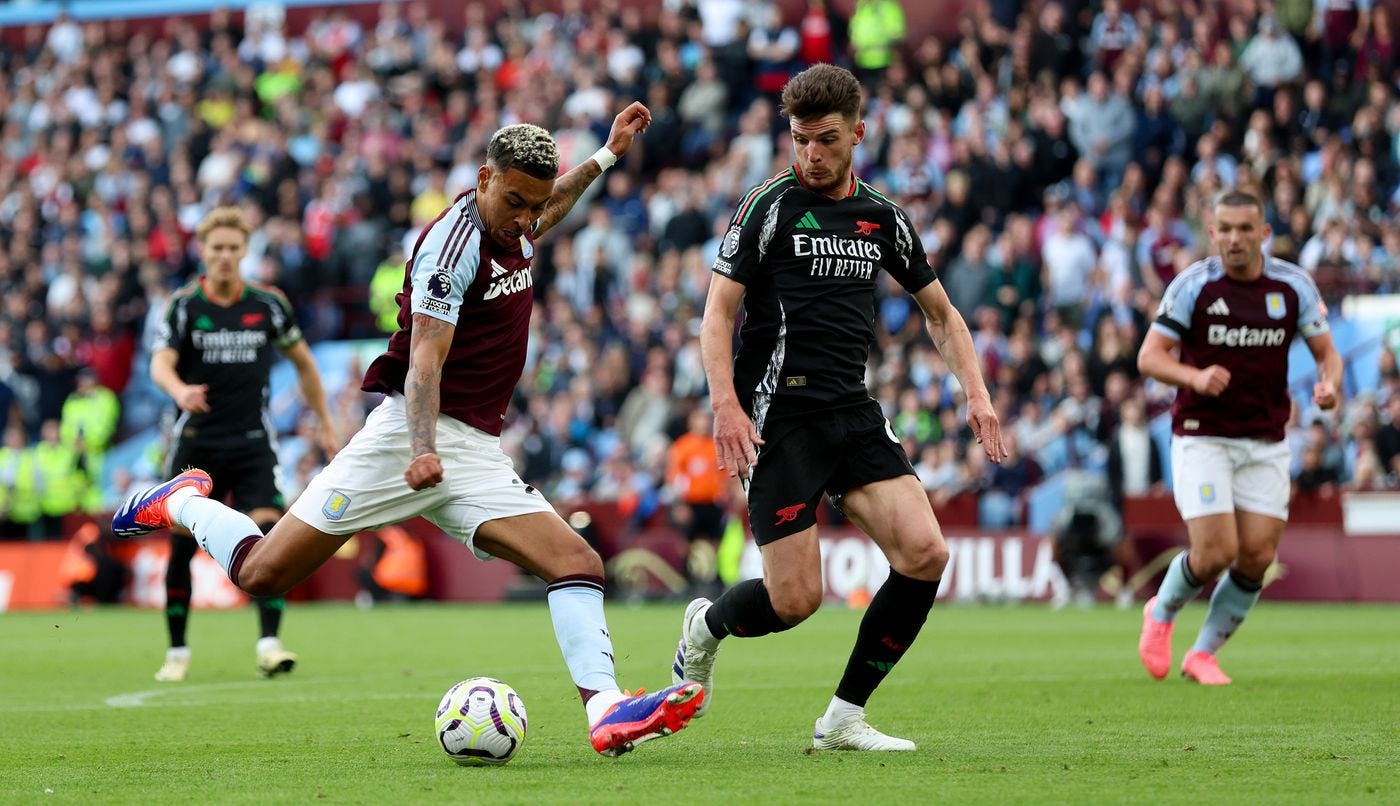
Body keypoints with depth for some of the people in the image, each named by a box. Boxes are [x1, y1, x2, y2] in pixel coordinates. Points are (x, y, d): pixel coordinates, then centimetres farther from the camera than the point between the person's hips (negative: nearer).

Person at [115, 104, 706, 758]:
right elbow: (424, 356, -22)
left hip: (477, 456, 8)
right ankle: (183, 501, 22)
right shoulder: (455, 239, -13)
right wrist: (423, 449, -34)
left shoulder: (512, 230, 13)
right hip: (411, 434, -8)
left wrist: (606, 155, 40)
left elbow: (549, 207, 42)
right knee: (263, 574, -7)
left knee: (578, 563, -14)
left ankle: (606, 711, -27)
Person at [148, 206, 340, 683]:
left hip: (253, 443, 1)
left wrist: (325, 424, 17)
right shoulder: (184, 305, -2)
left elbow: (303, 363, 17)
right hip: (196, 444, 0)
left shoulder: (268, 304, 3)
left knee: (268, 535, -16)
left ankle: (269, 644, -17)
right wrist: (179, 390, -39)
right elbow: (160, 364, -16)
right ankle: (177, 652, 13)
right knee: (181, 547, 0)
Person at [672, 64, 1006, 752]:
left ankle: (843, 719, 0)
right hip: (778, 417, -5)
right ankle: (706, 626, 24)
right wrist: (725, 402, -21)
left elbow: (940, 313, 22)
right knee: (795, 601, -12)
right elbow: (718, 311, -7)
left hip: (853, 412, 5)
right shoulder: (770, 205, -5)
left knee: (925, 553, -13)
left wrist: (975, 391, 8)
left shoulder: (883, 219, 11)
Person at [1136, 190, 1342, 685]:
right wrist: (1196, 377, -28)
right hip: (1202, 436, -3)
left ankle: (1203, 654, 16)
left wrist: (1329, 383, -16)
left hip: (1265, 443, 3)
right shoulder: (1194, 284, -9)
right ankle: (1161, 613, 18)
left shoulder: (1293, 285, 0)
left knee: (1257, 556, -4)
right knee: (1216, 552, -14)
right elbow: (1149, 356, -9)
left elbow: (1326, 352, 7)